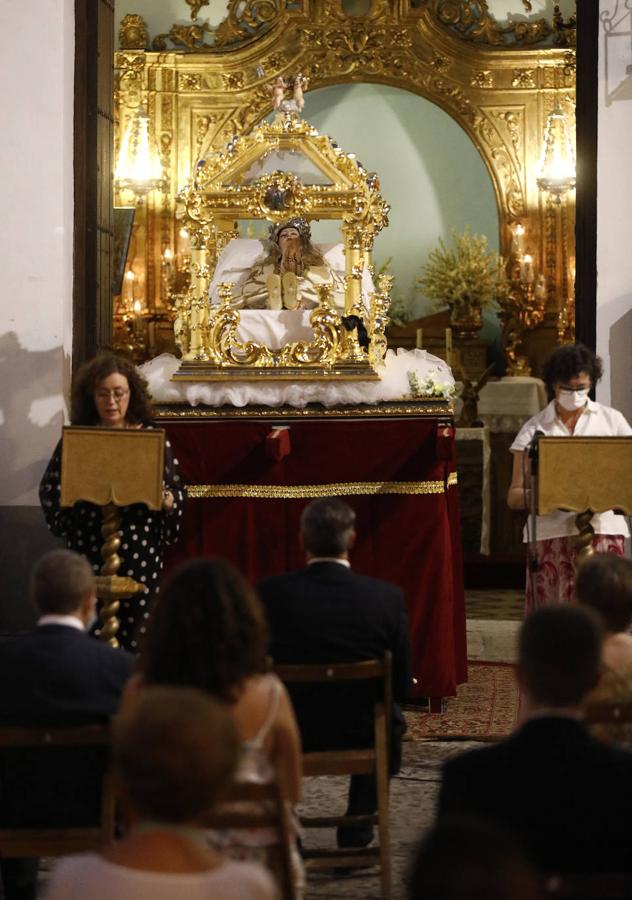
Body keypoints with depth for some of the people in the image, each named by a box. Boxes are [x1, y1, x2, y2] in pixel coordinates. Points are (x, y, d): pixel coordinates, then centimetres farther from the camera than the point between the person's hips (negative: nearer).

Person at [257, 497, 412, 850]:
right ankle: (356, 833, 33)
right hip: (361, 737, 0)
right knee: (392, 719, 35)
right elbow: (402, 686, -6)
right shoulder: (387, 597, -15)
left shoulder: (269, 594, -16)